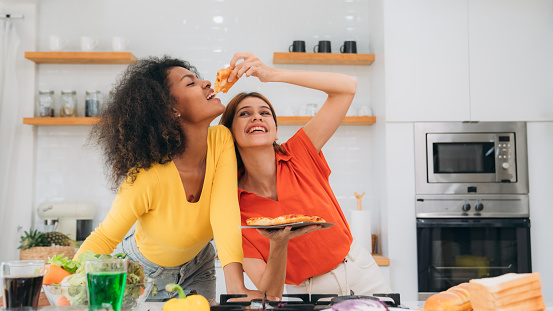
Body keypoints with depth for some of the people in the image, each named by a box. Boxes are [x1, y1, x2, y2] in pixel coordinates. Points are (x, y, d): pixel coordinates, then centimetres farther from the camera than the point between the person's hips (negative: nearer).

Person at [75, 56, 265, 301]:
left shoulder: (221, 140, -23)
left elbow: (224, 212, -33)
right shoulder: (146, 177, -35)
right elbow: (104, 239, -21)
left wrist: (236, 287, -43)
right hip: (144, 271, -3)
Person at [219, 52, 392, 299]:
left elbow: (347, 87, -15)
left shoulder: (299, 156, -7)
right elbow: (269, 292, -13)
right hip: (302, 292, -1)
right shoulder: (234, 207, -10)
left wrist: (271, 74, -22)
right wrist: (278, 244, -32)